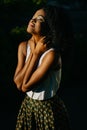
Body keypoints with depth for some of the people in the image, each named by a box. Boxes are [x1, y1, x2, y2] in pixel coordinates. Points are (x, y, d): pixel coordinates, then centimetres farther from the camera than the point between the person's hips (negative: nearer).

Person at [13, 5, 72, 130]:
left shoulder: (52, 54, -24)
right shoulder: (23, 47, -5)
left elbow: (25, 86, -23)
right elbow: (18, 83, -14)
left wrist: (37, 53, -20)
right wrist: (34, 53, -17)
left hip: (49, 109, -5)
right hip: (28, 105, 5)